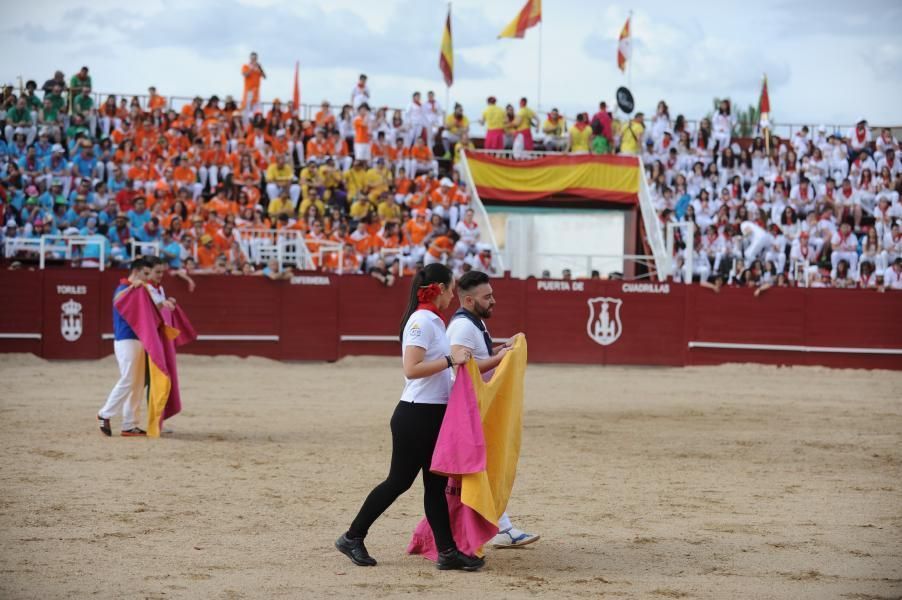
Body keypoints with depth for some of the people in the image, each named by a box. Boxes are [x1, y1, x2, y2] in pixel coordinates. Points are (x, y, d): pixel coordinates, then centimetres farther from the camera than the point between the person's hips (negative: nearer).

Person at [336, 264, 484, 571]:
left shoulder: (433, 320, 13)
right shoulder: (422, 321, -16)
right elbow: (411, 369, -24)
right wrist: (450, 361, -22)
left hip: (434, 416, 9)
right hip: (416, 416, -9)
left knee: (436, 483, 8)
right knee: (399, 480, -1)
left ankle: (448, 552, 9)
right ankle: (352, 538, 9)